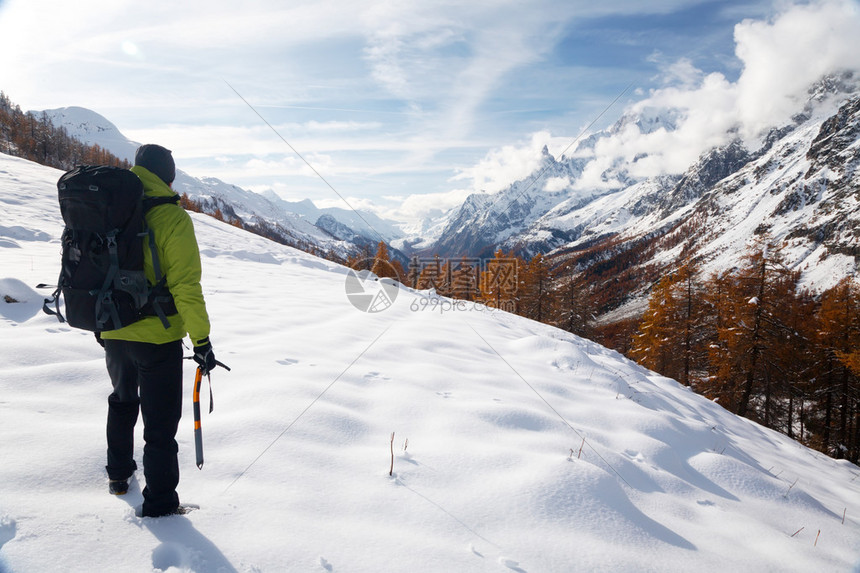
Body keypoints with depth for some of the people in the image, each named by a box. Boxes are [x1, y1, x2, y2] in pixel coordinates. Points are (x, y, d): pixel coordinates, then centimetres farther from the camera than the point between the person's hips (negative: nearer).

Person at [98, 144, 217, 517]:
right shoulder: (172, 218, -17)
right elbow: (186, 286, -20)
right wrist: (201, 339, -12)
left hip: (113, 334, 6)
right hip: (157, 337, -6)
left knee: (122, 401, 29)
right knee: (160, 420, 6)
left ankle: (118, 475, 44)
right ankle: (159, 503, 14)